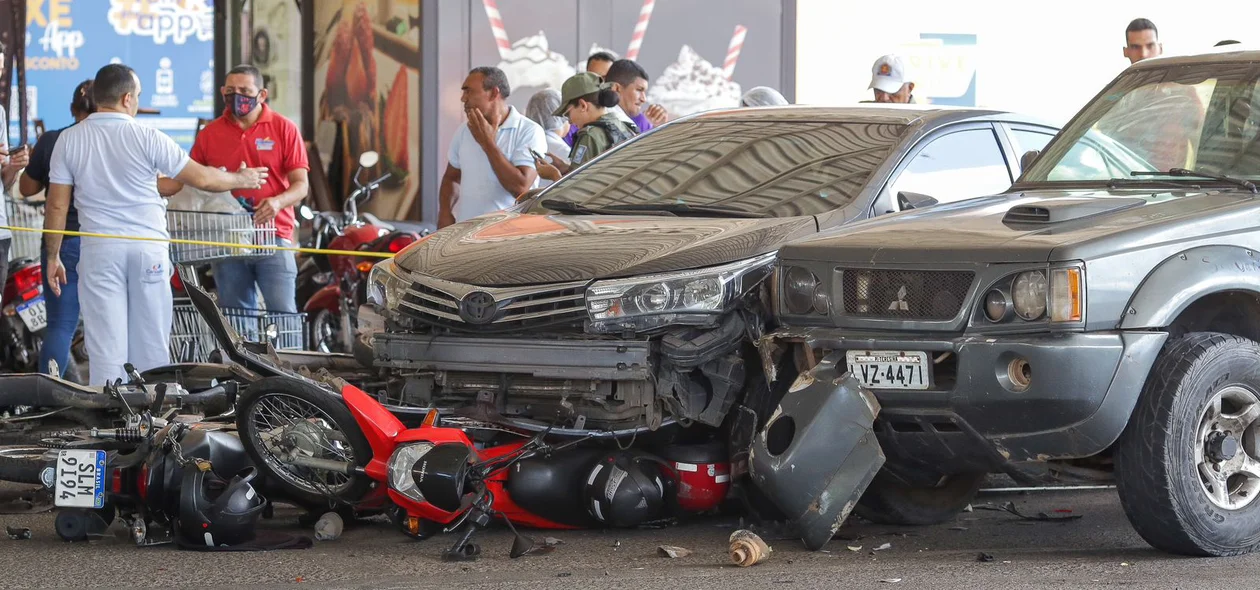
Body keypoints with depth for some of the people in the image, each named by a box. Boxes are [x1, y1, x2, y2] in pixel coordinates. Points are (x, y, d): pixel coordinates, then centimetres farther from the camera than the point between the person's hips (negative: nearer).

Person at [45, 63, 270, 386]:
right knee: (151, 344, 8)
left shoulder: (69, 140, 0)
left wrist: (53, 257, 10)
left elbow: (57, 205, 1)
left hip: (100, 250, 1)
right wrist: (240, 180, 16)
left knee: (106, 347, 1)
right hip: (148, 249, -1)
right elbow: (201, 178, -1)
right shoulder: (147, 137, -5)